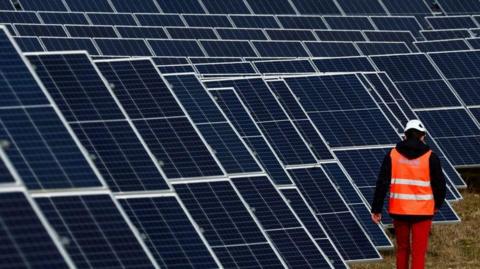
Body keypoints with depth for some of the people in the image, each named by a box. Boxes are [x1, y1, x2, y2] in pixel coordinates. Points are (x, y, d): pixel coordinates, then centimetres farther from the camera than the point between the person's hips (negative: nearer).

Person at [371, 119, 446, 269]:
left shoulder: (393, 155, 0)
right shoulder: (430, 157, -4)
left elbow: (382, 184, -3)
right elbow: (440, 185, 1)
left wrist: (376, 209, 2)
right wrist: (437, 205, 19)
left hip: (399, 210, 2)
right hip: (422, 212, -2)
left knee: (402, 248, 18)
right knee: (419, 251, 2)